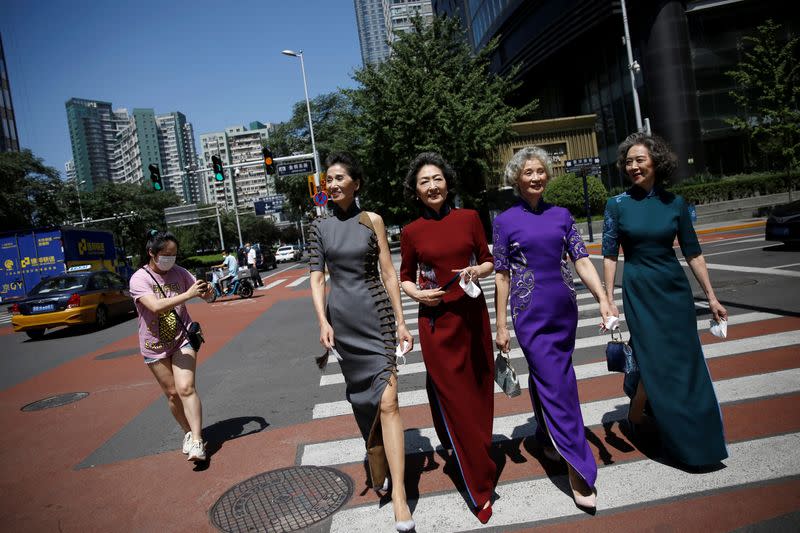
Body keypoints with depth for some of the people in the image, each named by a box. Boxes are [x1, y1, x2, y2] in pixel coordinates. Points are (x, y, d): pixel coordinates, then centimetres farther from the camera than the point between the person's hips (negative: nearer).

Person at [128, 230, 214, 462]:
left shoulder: (179, 273, -3)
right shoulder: (139, 279, -14)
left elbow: (202, 292, 5)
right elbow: (156, 306, -30)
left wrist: (207, 292, -20)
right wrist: (188, 294, -36)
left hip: (182, 340, 1)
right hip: (155, 346, -1)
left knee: (186, 388, -13)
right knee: (172, 393, 8)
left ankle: (197, 441, -13)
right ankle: (188, 433, 27)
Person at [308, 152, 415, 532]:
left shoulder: (372, 220, 2)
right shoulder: (320, 227, 7)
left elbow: (388, 273, 1)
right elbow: (317, 278, 4)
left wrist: (401, 322, -3)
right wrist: (323, 321, -9)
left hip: (377, 314, -2)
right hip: (342, 318, 2)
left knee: (387, 400, -11)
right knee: (362, 399, 14)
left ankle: (398, 494, -8)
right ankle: (377, 469, 35)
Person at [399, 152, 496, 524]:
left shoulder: (469, 218, 1)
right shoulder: (411, 232, -1)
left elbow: (488, 262, 7)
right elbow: (405, 278, 9)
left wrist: (477, 271, -14)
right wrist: (417, 294, -11)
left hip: (473, 315, 2)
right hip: (436, 321, -1)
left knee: (479, 389, 11)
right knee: (452, 396, 1)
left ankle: (477, 451, 39)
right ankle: (479, 485, 14)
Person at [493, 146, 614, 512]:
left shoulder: (561, 215, 6)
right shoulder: (505, 221, -3)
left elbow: (581, 260, 3)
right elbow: (502, 275, -2)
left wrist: (602, 298, -10)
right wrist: (501, 326, -1)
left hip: (564, 310, 4)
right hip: (530, 314, -4)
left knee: (545, 377, 16)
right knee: (556, 386, -5)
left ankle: (547, 436, 40)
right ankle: (579, 469, 3)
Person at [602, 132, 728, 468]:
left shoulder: (674, 203, 2)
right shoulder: (617, 205, -4)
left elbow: (693, 253, 5)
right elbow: (609, 256, -4)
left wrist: (711, 297, 5)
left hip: (675, 289, 3)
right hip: (639, 292, -3)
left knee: (687, 362, 8)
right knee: (656, 362, -4)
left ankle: (697, 436, 29)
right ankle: (635, 416, 21)